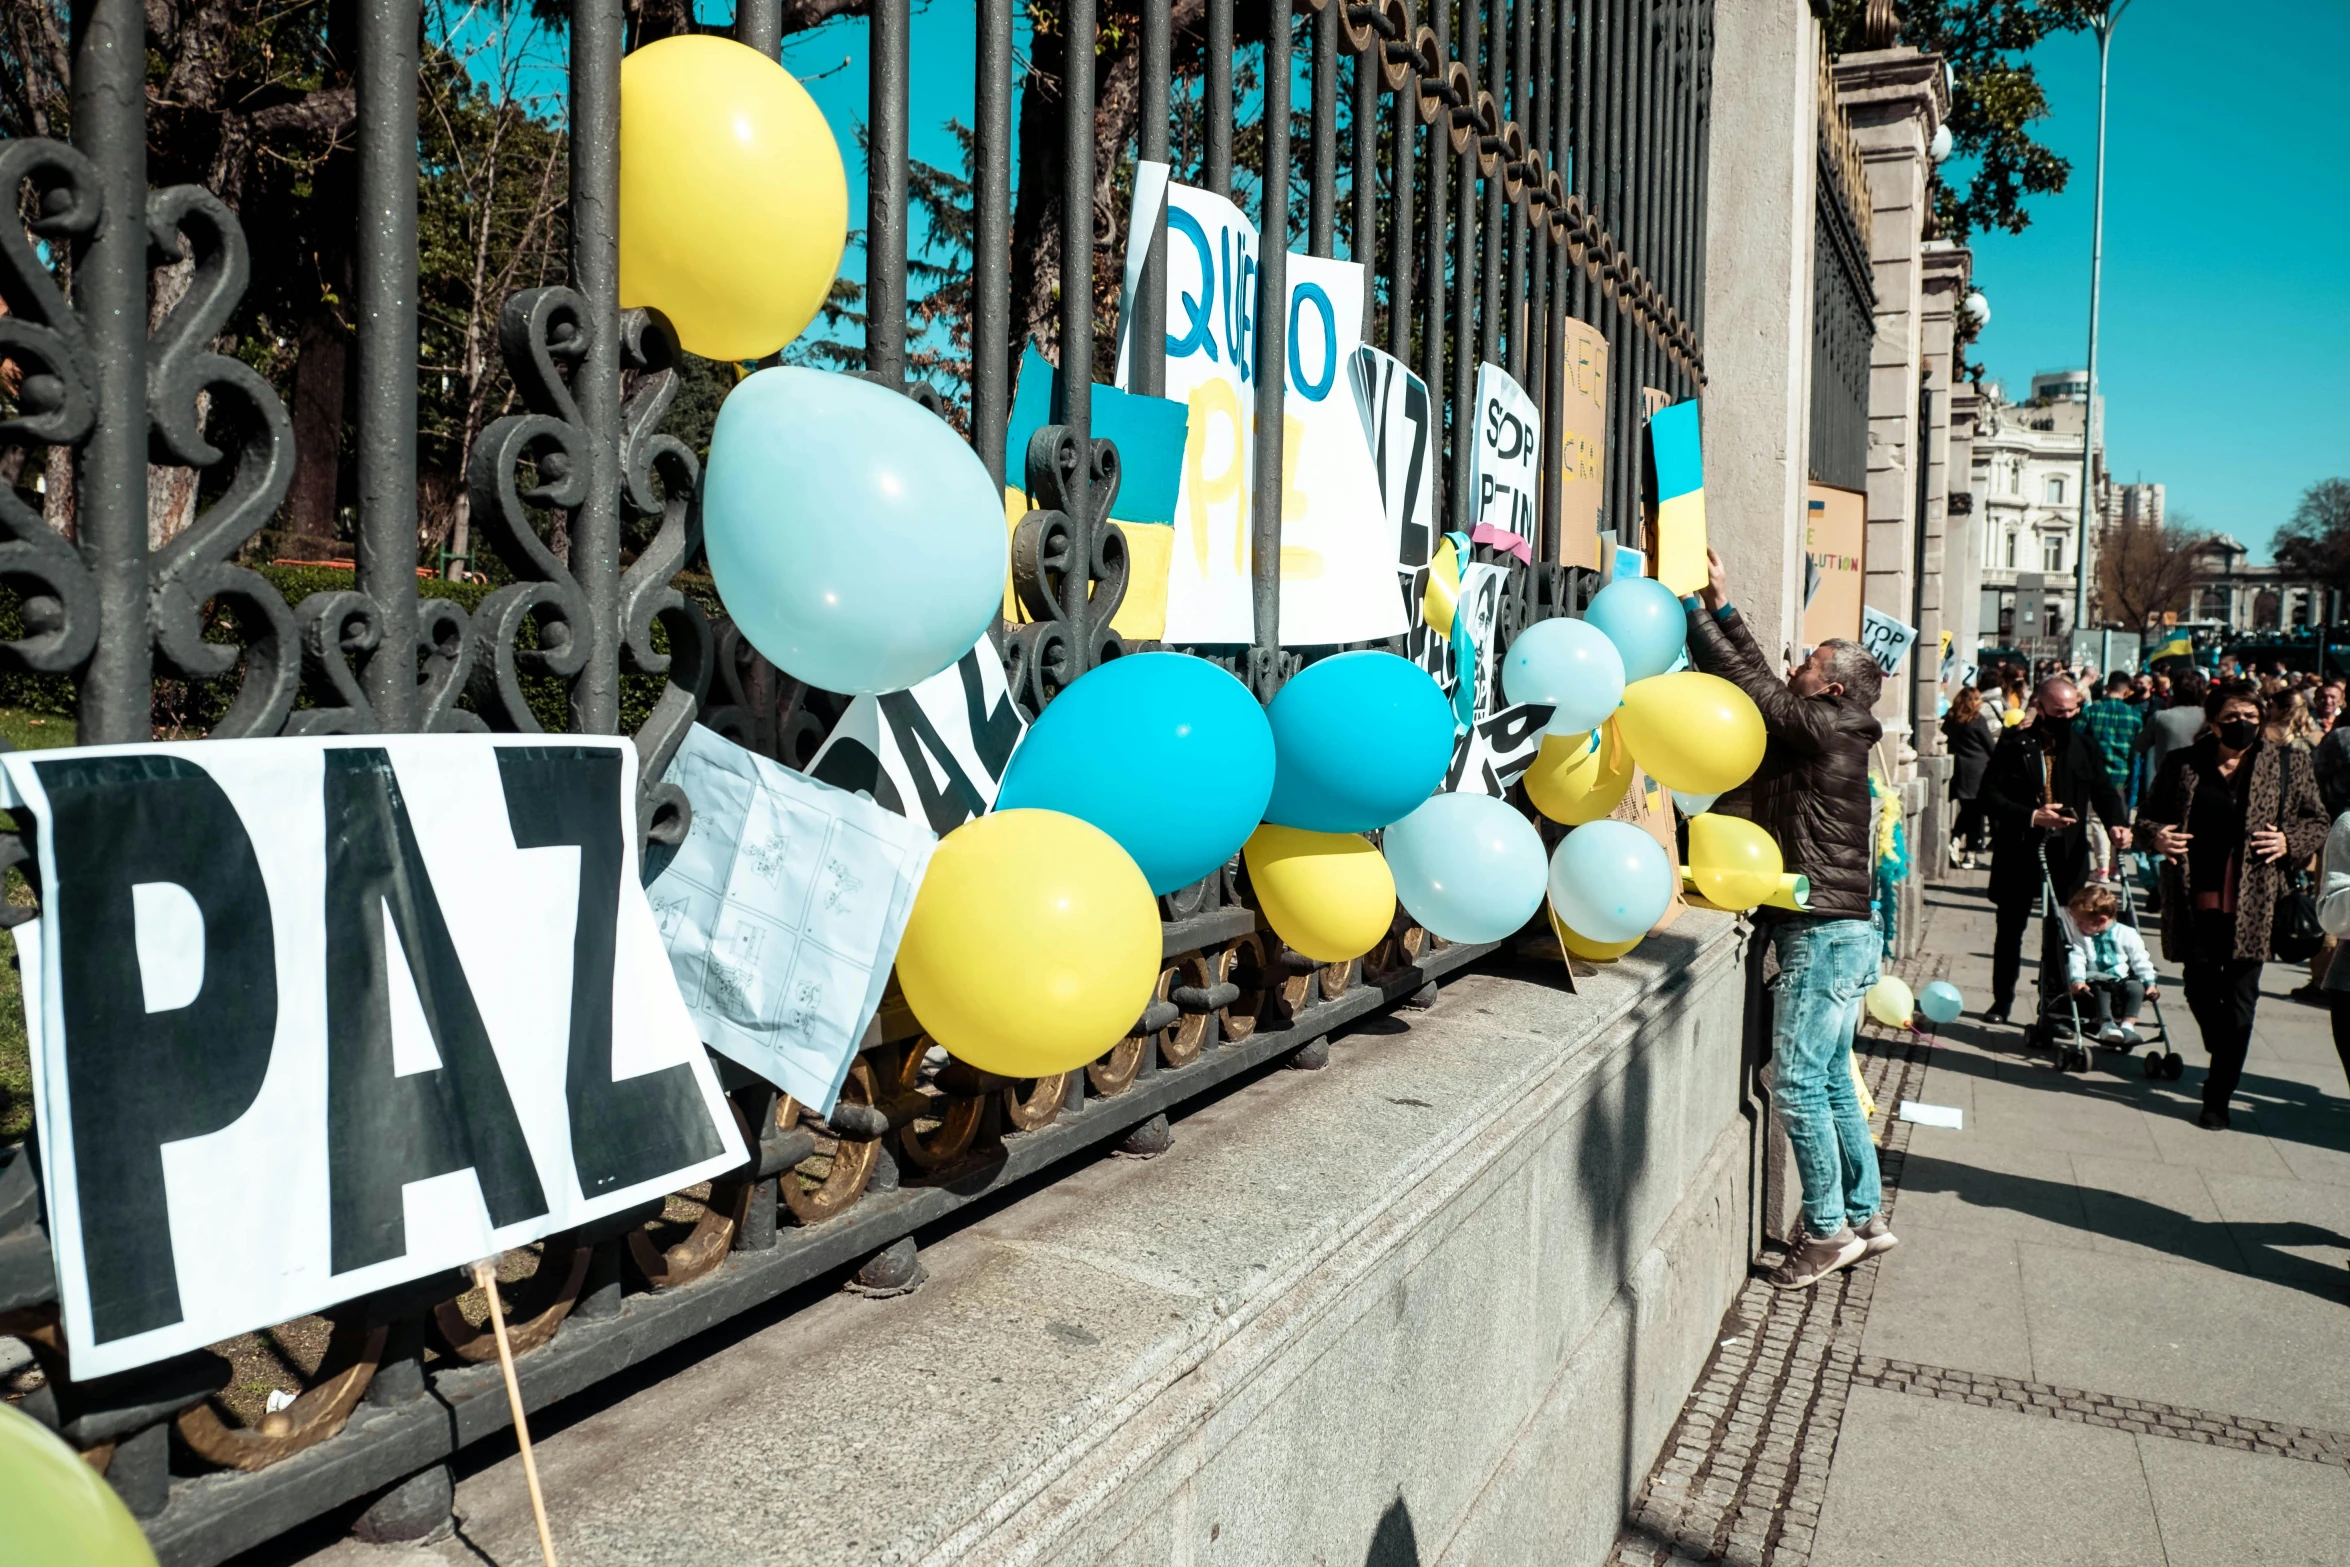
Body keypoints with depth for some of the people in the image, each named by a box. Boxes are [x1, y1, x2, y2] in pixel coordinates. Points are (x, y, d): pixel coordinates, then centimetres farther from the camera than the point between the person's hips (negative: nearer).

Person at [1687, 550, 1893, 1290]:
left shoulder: (1823, 729, -12)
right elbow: (1760, 681, 16)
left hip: (1827, 933, -10)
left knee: (1799, 1079, -6)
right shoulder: (1825, 733, 12)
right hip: (1839, 930, 10)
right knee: (1832, 1077, 15)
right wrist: (1721, 605, 11)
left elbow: (1747, 683, -13)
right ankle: (1865, 1217, 23)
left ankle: (1827, 1229, 2)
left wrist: (1693, 608, -8)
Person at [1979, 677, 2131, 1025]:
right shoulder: (2015, 745, -4)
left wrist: (2116, 823, -16)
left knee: (2058, 936, 3)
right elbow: (1990, 797, -9)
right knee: (2009, 931, 11)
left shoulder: (2083, 747, 5)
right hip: (2019, 854, -1)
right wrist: (2032, 816, -22)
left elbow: (2103, 790, 4)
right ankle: (2001, 1000, 26)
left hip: (2067, 857, 1)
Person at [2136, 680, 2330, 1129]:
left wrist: (2289, 842, -10)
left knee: (2238, 998, -1)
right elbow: (2148, 816, 14)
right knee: (2199, 990, 13)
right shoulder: (2183, 763, 5)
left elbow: (2317, 823, 10)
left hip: (2252, 903, -2)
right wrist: (2156, 836, -8)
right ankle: (2226, 1064, 41)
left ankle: (2219, 1096, 6)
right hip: (2194, 899, 2)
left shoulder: (2287, 764, 3)